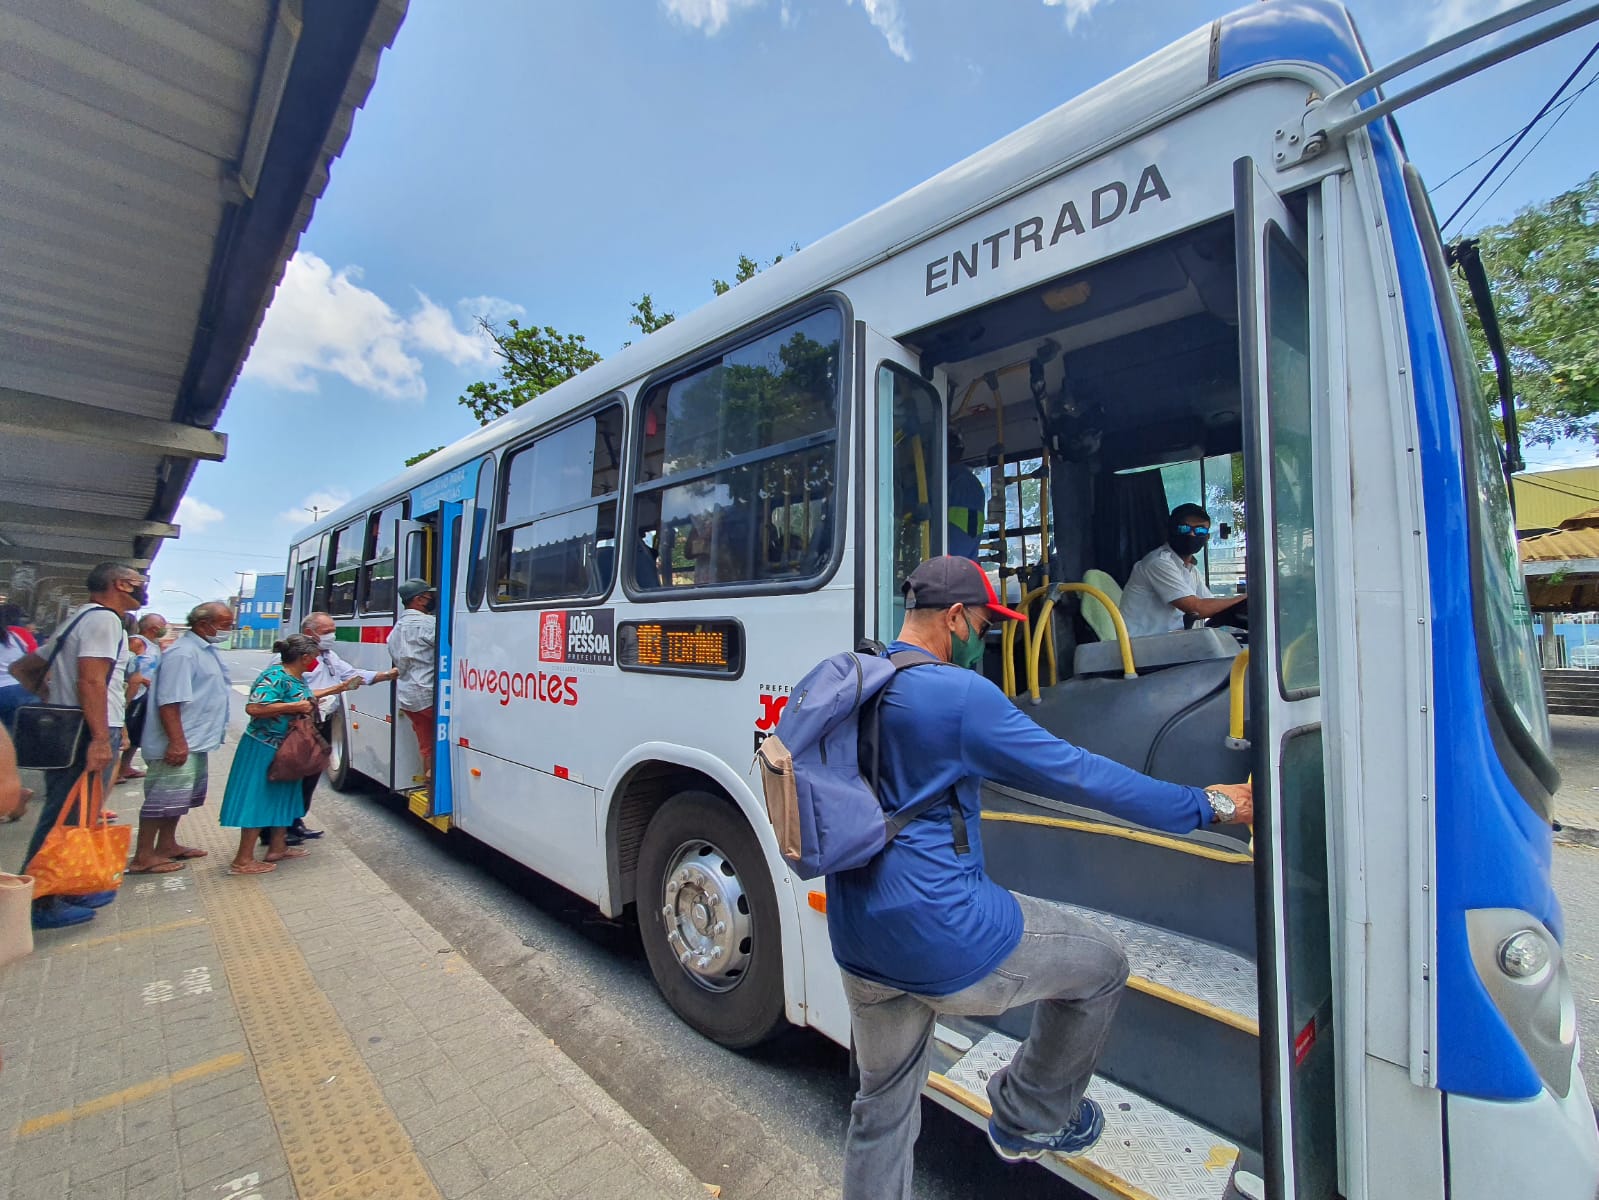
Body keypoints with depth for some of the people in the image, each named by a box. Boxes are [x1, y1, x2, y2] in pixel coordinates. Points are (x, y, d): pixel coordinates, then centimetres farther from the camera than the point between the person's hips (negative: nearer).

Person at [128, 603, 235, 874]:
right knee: (164, 797, -3)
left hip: (197, 740, 10)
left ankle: (166, 845, 30)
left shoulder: (206, 650, 12)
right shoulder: (183, 653, -19)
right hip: (180, 743, -10)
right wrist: (177, 742, -27)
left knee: (179, 796, 19)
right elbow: (169, 701, -24)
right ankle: (143, 858, 7)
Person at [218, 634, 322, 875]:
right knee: (257, 801, -3)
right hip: (264, 749, -10)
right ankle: (243, 861, 6)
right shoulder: (275, 676, -21)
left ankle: (277, 848, 30)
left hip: (287, 750, 10)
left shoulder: (298, 678, 8)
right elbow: (254, 708, -32)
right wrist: (296, 706, -28)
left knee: (283, 797, 17)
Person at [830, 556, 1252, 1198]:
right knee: (1100, 962, 19)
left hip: (857, 945, 8)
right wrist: (1206, 803, -1)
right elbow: (1079, 773, -13)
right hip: (942, 935, -7)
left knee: (883, 1104, 28)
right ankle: (1029, 1119, 36)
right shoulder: (960, 695, -19)